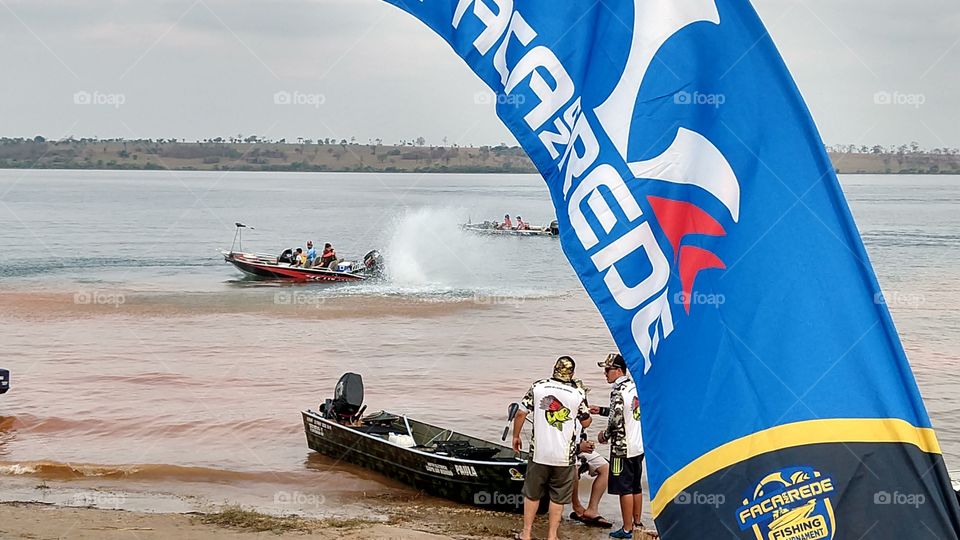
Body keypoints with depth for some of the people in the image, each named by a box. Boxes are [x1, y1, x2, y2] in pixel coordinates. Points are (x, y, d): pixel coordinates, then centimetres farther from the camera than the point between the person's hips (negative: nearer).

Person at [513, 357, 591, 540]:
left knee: (532, 494, 16)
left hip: (539, 453, 1)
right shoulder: (578, 394, -6)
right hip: (564, 456, -1)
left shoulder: (537, 388, -5)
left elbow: (520, 413, -2)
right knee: (558, 498, 11)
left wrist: (516, 436, 13)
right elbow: (586, 423, 7)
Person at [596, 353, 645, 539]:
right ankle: (637, 522, 27)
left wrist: (605, 435, -5)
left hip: (623, 447, -9)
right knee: (636, 486, 18)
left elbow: (616, 420, -22)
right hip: (639, 445, 9)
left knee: (625, 489, -2)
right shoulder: (634, 386, 10)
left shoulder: (618, 390, -16)